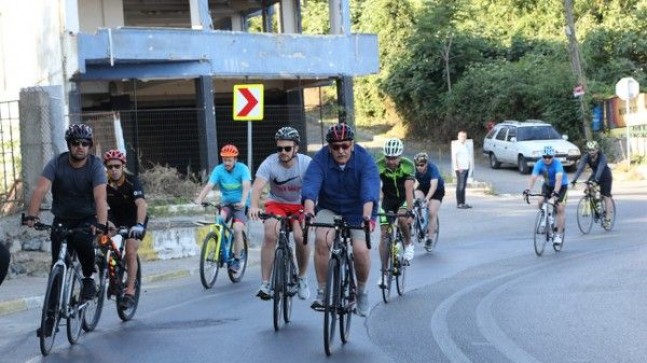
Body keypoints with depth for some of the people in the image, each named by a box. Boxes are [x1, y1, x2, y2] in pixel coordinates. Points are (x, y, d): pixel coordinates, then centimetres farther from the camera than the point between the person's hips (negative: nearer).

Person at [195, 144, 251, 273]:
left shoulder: (242, 169, -13)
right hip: (226, 204, 3)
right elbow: (209, 185, -18)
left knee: (237, 229, -22)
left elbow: (246, 186, -26)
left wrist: (243, 202, -44)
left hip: (241, 205, -3)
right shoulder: (218, 170, -7)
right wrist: (199, 199, -35)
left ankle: (237, 260, -8)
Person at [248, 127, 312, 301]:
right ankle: (265, 284, -20)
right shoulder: (270, 163, -20)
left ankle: (302, 278, 4)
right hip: (276, 203, 0)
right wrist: (254, 206, -53)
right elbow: (257, 186, -33)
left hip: (300, 205, 0)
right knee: (270, 234, -26)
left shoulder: (306, 163, -19)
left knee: (301, 237, -23)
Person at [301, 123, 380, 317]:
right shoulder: (321, 159, -16)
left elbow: (370, 188, -34)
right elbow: (311, 184, -30)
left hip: (358, 211, -1)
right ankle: (322, 292, -15)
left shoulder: (364, 159, -19)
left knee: (360, 250, -19)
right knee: (321, 240, -26)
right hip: (330, 209, 1)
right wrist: (308, 209, -50)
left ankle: (362, 290, 10)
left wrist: (367, 214, -51)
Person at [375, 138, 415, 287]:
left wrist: (409, 211, -45)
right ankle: (384, 272, -1)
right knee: (384, 234, -7)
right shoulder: (378, 166, -25)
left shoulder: (407, 166, -27)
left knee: (402, 219, -32)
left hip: (403, 198, -1)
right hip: (387, 199, 1)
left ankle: (408, 244, -2)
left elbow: (409, 190, -35)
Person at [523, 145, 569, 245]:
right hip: (547, 185, 3)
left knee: (560, 208, -14)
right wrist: (528, 189, -51)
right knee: (541, 202, -21)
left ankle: (559, 234, -7)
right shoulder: (539, 164, -23)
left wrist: (556, 192, -61)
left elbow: (559, 179, -46)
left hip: (561, 185, -3)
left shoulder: (557, 164, -33)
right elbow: (533, 177, -34)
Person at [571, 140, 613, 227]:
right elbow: (580, 168, -29)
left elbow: (600, 168, -44)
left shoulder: (602, 157, -30)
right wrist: (574, 179, -43)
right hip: (595, 174, 5)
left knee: (606, 196, -8)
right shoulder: (586, 157, -19)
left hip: (605, 177, -5)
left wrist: (596, 179, -59)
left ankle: (608, 217, -3)